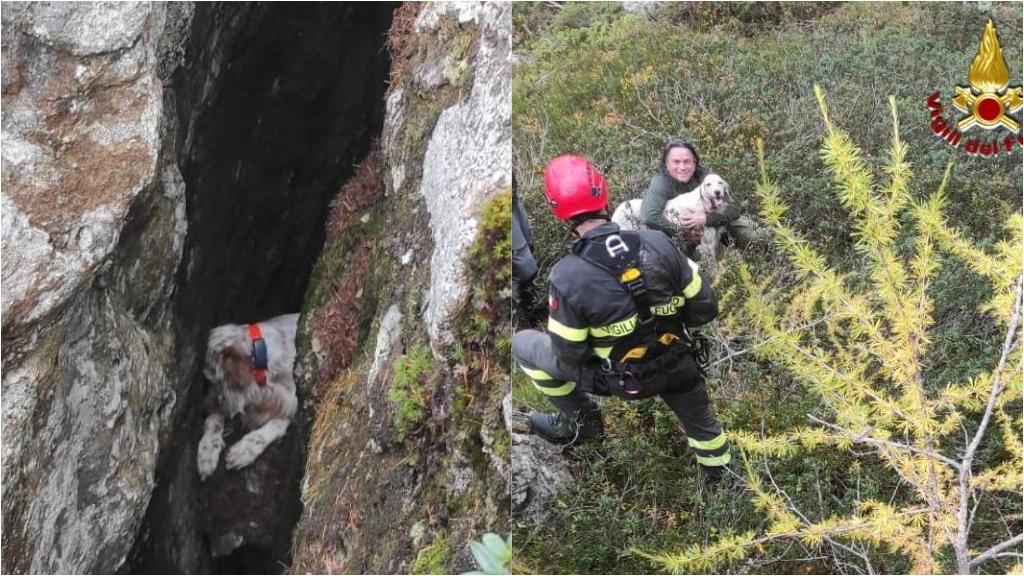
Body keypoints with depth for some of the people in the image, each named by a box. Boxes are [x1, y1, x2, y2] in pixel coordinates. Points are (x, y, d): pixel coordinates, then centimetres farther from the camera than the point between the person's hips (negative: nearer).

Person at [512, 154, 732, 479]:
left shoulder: (566, 277, -30)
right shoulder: (658, 244, -21)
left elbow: (567, 360, -19)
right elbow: (705, 308, -9)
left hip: (625, 379, -3)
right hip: (677, 365, 3)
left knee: (523, 344, 11)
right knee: (699, 417, 35)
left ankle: (581, 422, 24)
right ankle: (719, 468, 62)